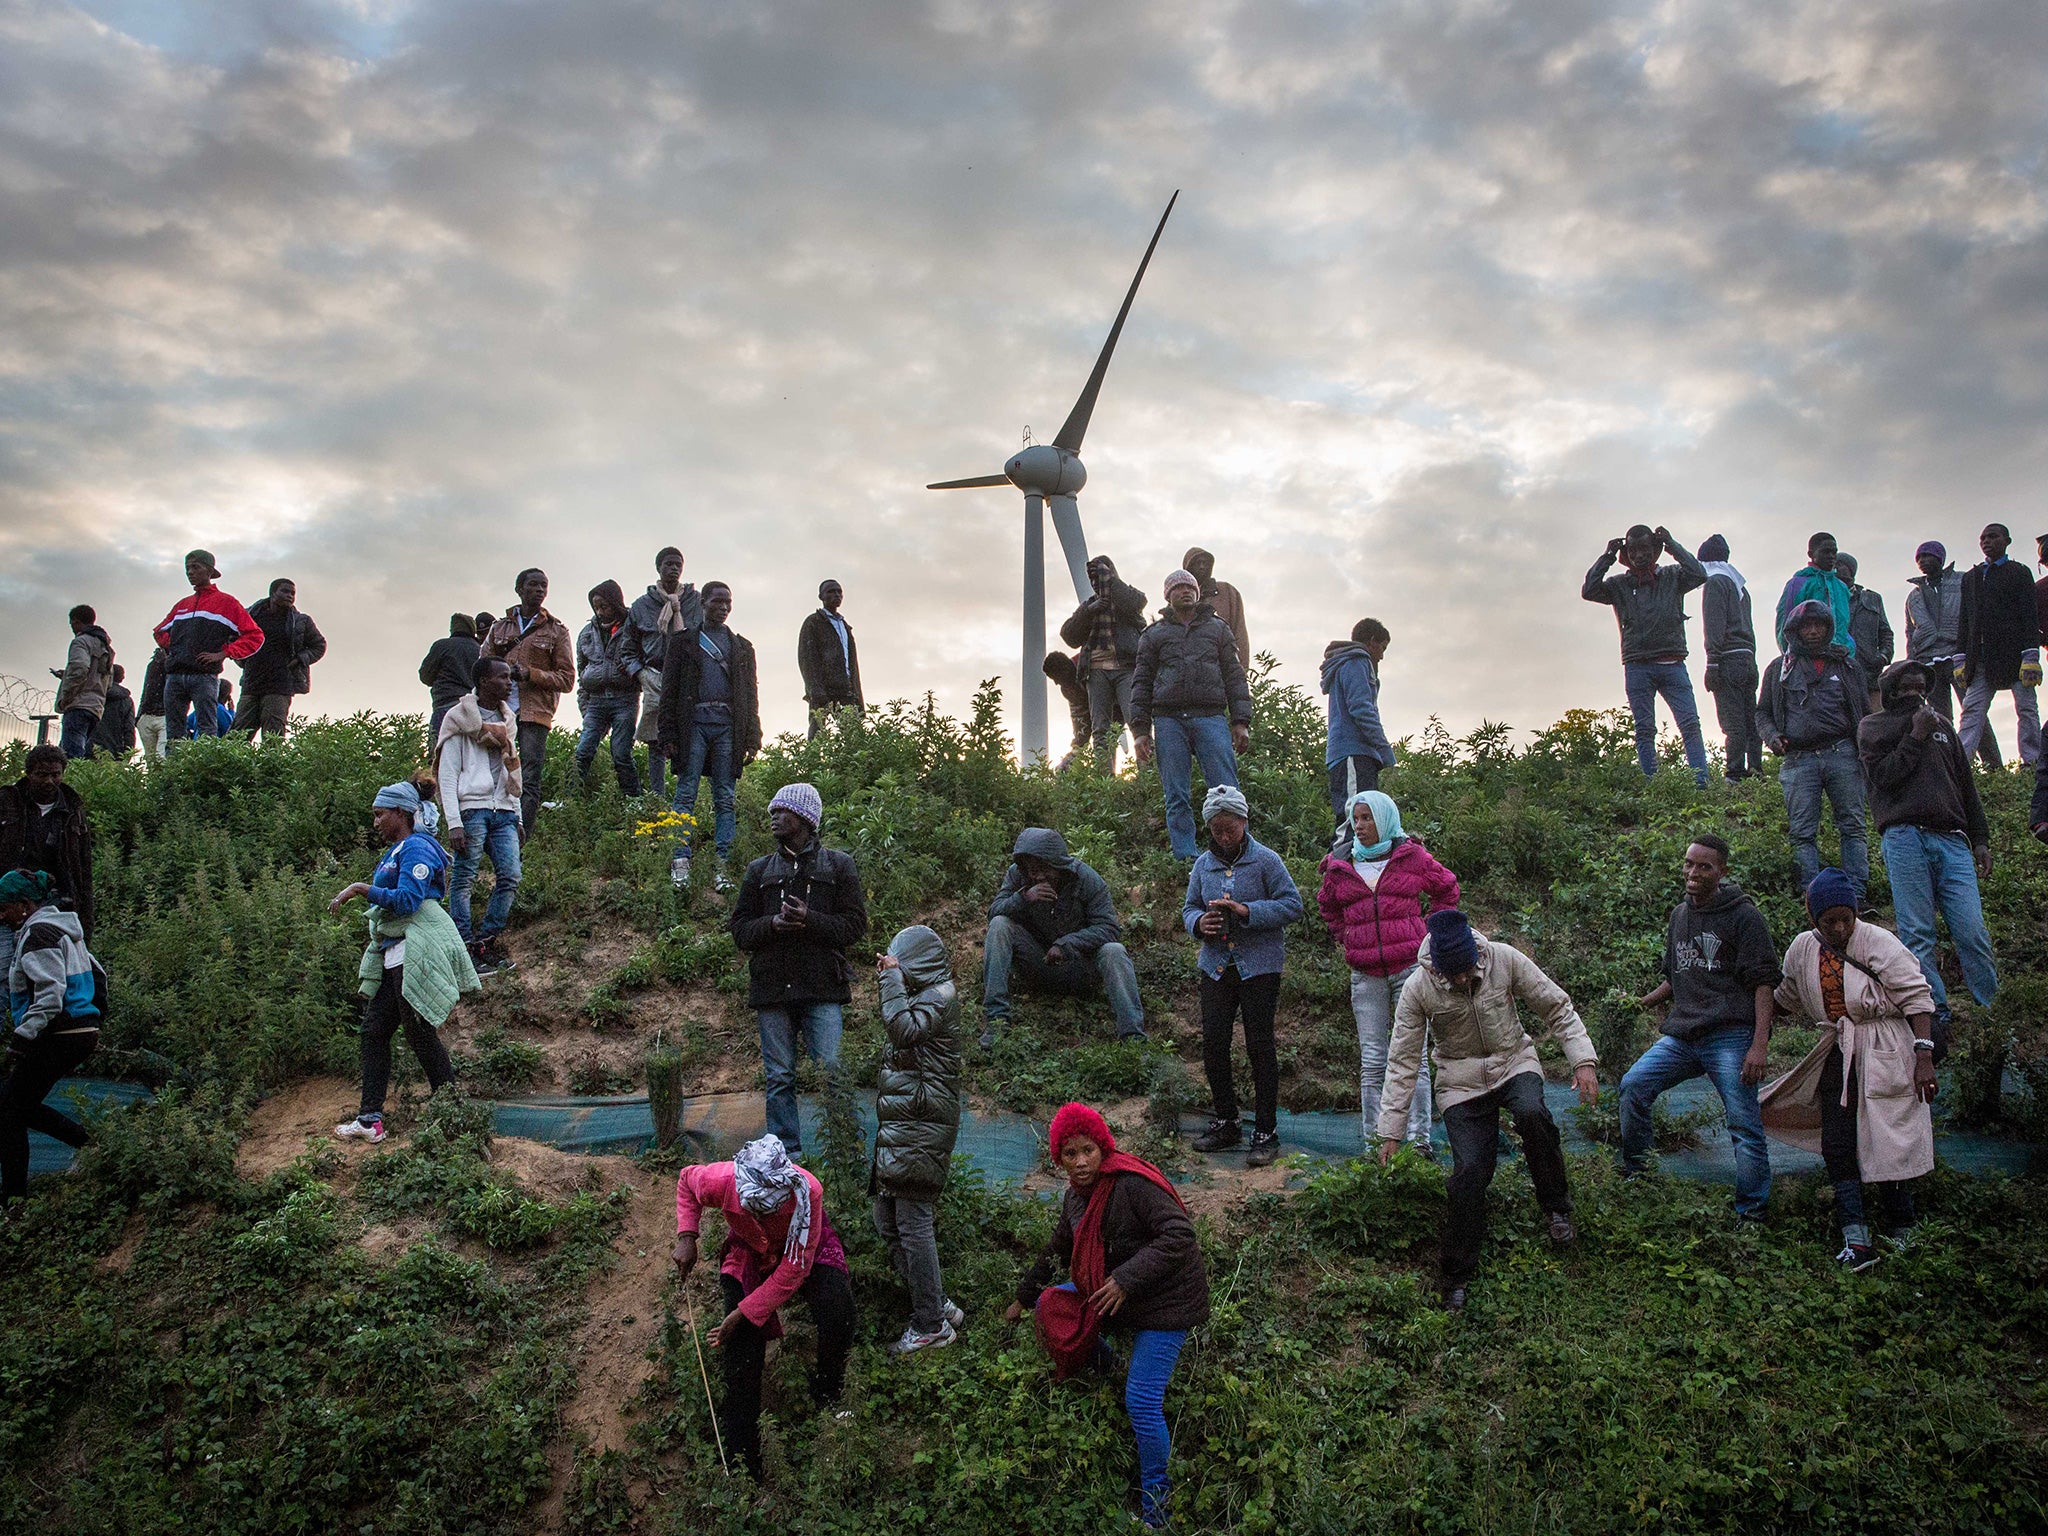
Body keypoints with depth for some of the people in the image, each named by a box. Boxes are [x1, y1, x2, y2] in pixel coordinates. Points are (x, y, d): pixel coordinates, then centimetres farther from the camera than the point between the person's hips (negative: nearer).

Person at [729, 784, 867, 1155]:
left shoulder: (838, 866, 9)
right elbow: (739, 929, 13)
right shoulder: (759, 870, 17)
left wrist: (810, 919, -13)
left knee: (832, 1069, -9)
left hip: (823, 987, -3)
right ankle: (787, 1153, 11)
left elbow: (855, 925, 2)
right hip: (772, 987, 3)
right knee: (779, 1077, 3)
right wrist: (772, 923, -8)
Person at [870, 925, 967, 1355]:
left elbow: (903, 1028, -25)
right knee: (888, 1222, 13)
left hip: (920, 1126, -11)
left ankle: (931, 1325, -1)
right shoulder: (924, 997, 20)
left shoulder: (940, 996, -10)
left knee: (913, 1223, -8)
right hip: (899, 1127, 11)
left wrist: (892, 979, -18)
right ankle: (939, 1307, 20)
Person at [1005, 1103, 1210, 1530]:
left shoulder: (1133, 1183, -26)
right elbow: (1057, 1251, 19)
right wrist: (1023, 1297, 29)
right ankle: (1102, 1365, 26)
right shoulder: (1076, 1195, 2)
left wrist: (1126, 1280, -32)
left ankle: (1154, 1503, 5)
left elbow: (1179, 1235, -32)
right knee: (1049, 1306, 7)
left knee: (1141, 1403, -14)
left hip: (1163, 1301, -9)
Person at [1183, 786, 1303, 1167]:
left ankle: (1266, 1132, 7)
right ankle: (1225, 1123, 20)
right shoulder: (1203, 865, 9)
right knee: (1213, 1043, 3)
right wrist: (1198, 922, -7)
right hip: (1216, 966, 4)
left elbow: (1292, 904, -8)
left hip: (1259, 966, -4)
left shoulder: (1266, 860, -5)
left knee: (1260, 1046, -2)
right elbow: (1188, 908, 17)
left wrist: (1247, 912, -20)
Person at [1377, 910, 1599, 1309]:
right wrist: (1390, 1133, -9)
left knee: (1532, 1114, -32)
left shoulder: (1503, 959, -16)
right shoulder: (1418, 989, -16)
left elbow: (1556, 1007, -4)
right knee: (1469, 1171, -15)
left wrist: (1582, 1060, -14)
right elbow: (1403, 1060, -9)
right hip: (1461, 1081, -1)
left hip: (1514, 1062, 1)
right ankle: (1458, 1275, 3)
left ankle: (1556, 1207, -8)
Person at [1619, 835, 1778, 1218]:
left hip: (1730, 1037, -6)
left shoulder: (1743, 915, -1)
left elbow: (1765, 982, -6)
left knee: (1743, 1124, -8)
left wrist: (1760, 1044, -15)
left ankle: (1751, 1212, 3)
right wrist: (1642, 1002, 15)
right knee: (1633, 1084, -11)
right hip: (1682, 1035, 6)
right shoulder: (1679, 915, 19)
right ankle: (1633, 1173, 3)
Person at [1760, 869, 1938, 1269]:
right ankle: (1856, 1239, -9)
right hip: (1839, 1052, 5)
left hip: (1885, 1054, -5)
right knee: (1836, 1144, -5)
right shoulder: (1802, 949, 6)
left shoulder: (1878, 943, -11)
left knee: (1889, 1141, -5)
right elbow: (1786, 998, 25)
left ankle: (1899, 1230, 10)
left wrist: (1924, 1056, -17)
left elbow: (1917, 998, -12)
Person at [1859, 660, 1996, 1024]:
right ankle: (1935, 1013, -4)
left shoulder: (1943, 725, 27)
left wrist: (1980, 839, 20)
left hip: (1952, 841, 3)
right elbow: (1881, 775, -2)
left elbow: (1967, 786, 27)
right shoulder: (1873, 727, 15)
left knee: (1973, 931, -8)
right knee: (1917, 933, -7)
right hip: (1904, 839, -3)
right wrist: (1915, 737, -3)